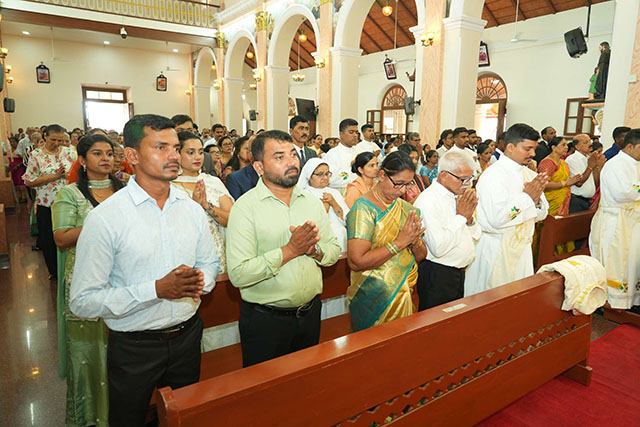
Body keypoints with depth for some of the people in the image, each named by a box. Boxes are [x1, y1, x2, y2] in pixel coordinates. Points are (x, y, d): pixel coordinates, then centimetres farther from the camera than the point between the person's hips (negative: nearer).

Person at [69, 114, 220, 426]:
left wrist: (200, 281, -13)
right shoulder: (105, 218, -16)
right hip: (134, 346, -4)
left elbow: (210, 264, 11)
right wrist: (157, 289, -26)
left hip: (187, 336, 4)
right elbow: (83, 302, -17)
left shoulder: (192, 210, -1)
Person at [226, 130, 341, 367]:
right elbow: (238, 274, -23)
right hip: (265, 320, -5)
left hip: (310, 313, 5)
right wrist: (290, 250, -25)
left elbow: (334, 250, 6)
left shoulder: (312, 201, 3)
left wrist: (313, 249, -16)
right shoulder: (245, 207, -15)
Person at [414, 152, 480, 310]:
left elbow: (475, 237, 15)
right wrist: (461, 216, -19)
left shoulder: (457, 196, 7)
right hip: (436, 276, -8)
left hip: (459, 272, 8)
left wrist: (469, 217, -7)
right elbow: (438, 248, -29)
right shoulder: (428, 201, -20)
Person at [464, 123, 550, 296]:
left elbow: (541, 214, 15)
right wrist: (527, 197, -16)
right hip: (495, 251, -7)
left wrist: (536, 200, -8)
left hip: (522, 248, 8)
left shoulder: (530, 174, 9)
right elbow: (497, 218, -27)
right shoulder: (493, 175, -17)